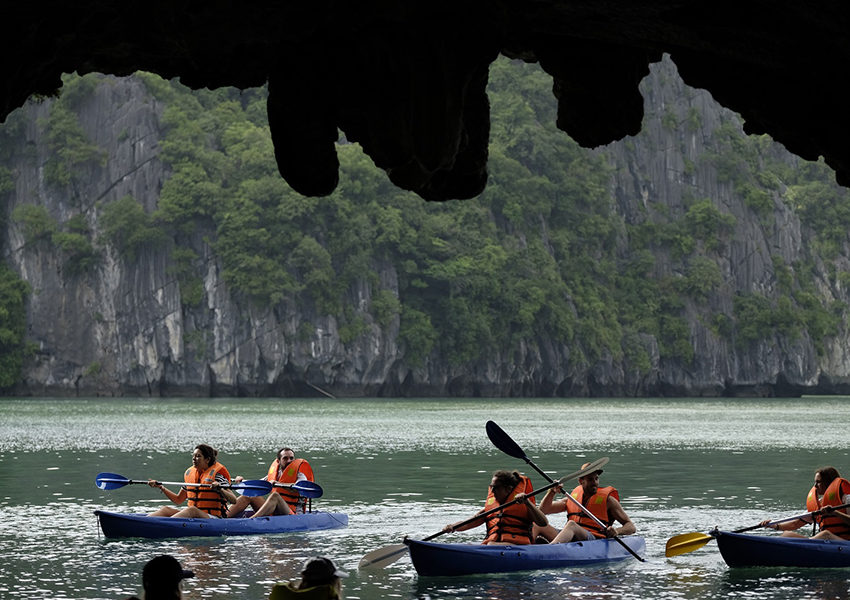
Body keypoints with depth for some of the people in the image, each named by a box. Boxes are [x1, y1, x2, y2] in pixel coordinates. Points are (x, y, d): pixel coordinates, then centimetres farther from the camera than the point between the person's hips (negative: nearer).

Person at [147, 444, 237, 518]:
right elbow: (178, 500, 24)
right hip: (192, 518, 6)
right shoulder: (189, 474, 15)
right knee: (166, 510, -17)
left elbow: (234, 500, -11)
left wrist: (220, 489, -29)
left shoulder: (216, 474, -4)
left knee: (191, 510, -37)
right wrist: (161, 487, 16)